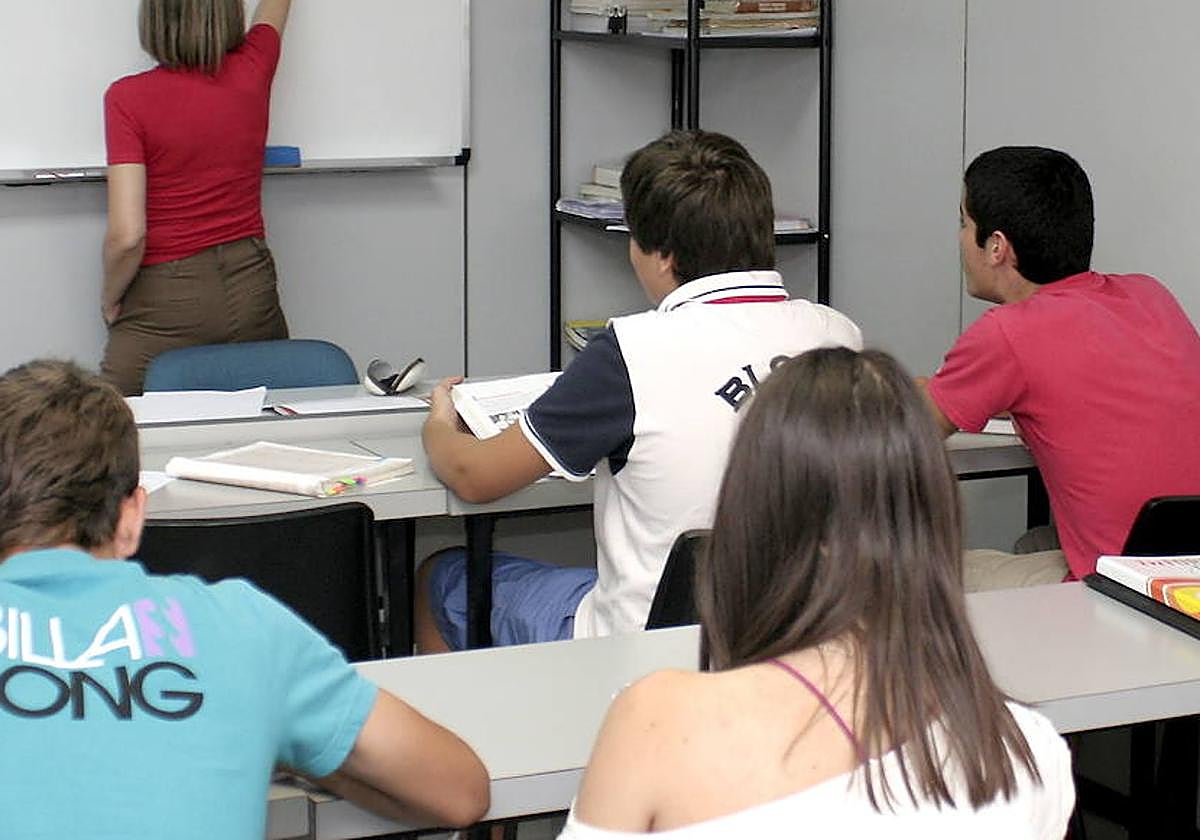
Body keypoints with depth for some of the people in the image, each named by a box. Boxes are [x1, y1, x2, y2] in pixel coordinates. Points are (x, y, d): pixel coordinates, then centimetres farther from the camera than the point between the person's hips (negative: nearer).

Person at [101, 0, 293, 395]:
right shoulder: (252, 73, -2)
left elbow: (127, 235, -17)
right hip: (252, 292, 5)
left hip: (167, 303, -4)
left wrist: (110, 299, 1)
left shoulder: (129, 98, -13)